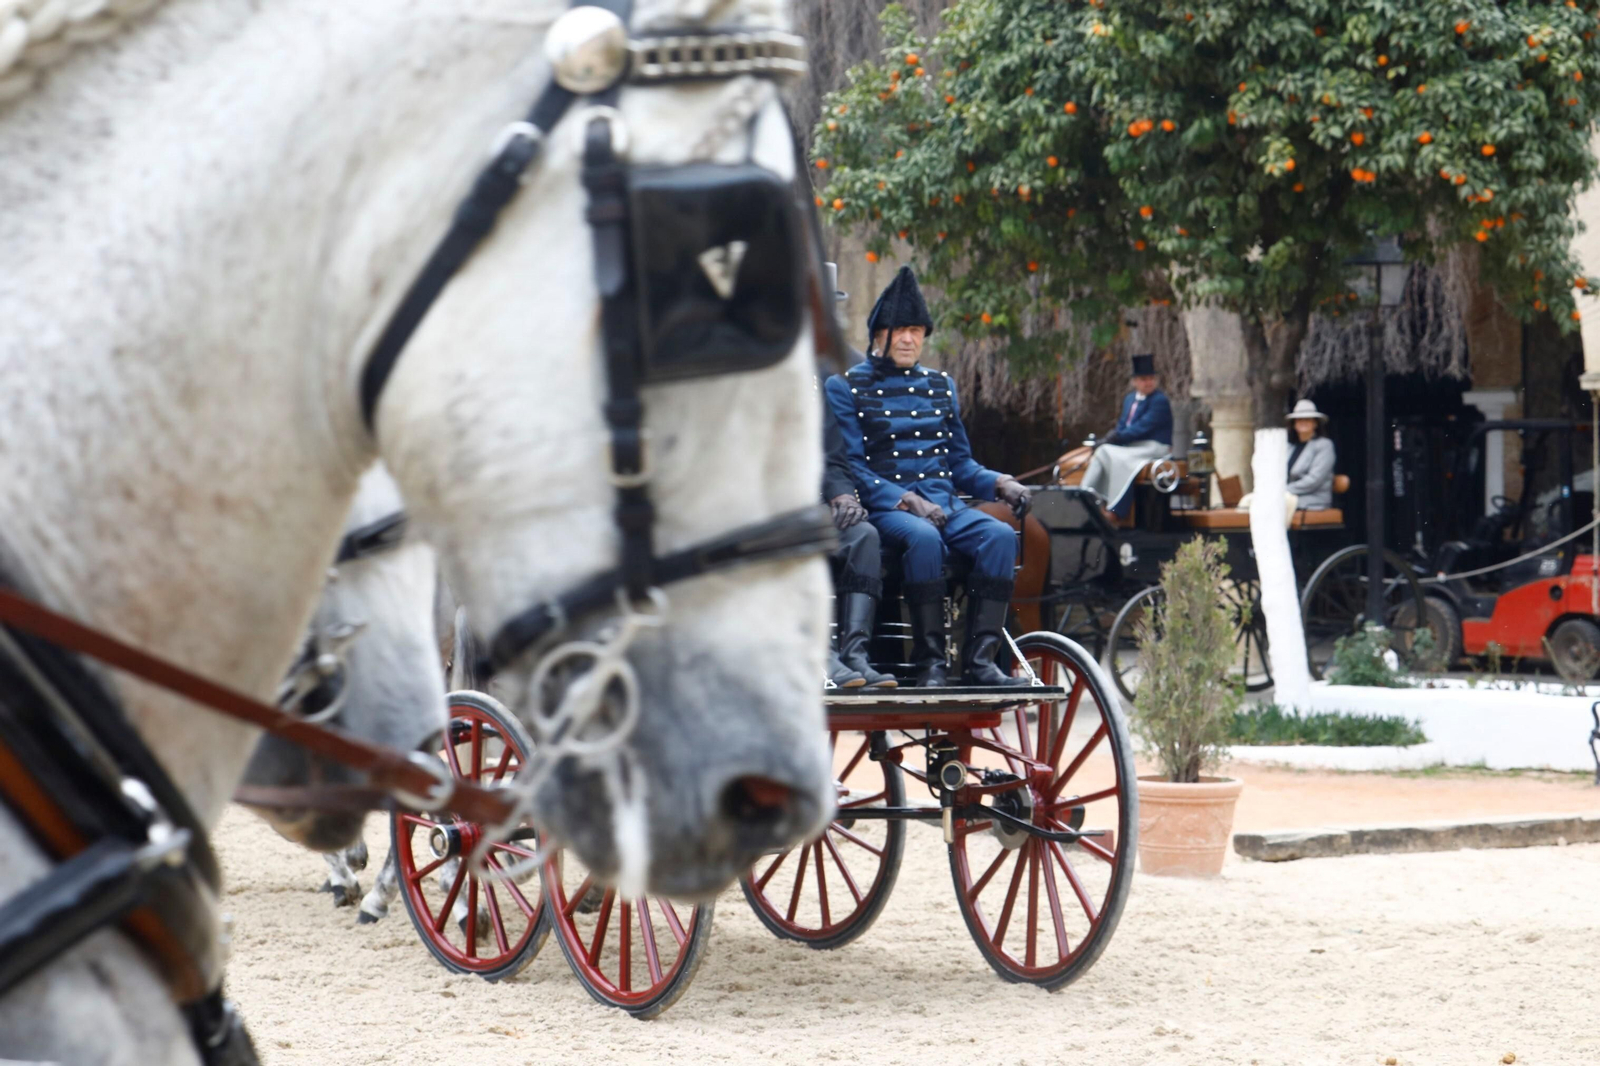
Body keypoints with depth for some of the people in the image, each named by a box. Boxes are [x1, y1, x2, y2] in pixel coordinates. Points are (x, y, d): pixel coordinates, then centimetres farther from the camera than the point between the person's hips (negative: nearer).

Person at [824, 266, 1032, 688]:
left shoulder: (940, 386, 22)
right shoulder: (846, 387, 5)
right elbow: (850, 466, -4)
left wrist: (998, 483, 3)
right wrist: (903, 500, -17)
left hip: (943, 502, 5)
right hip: (884, 507, -5)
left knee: (1000, 535, -26)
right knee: (924, 537, -39)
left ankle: (980, 660, -30)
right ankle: (930, 661, -32)